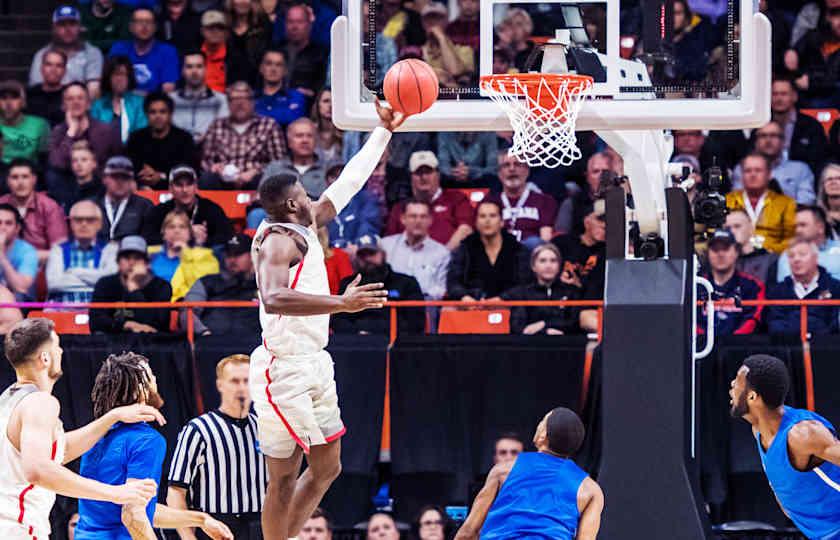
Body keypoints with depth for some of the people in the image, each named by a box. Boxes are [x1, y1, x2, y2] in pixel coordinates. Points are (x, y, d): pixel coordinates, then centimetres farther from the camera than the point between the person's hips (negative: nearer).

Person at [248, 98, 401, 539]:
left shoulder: (303, 229, 11)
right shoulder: (278, 239, -16)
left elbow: (346, 185, 22)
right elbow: (274, 299, -34)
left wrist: (384, 132, 25)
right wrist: (342, 303, -38)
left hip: (313, 365, 10)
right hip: (284, 370, -10)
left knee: (327, 467, 14)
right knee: (284, 479, -3)